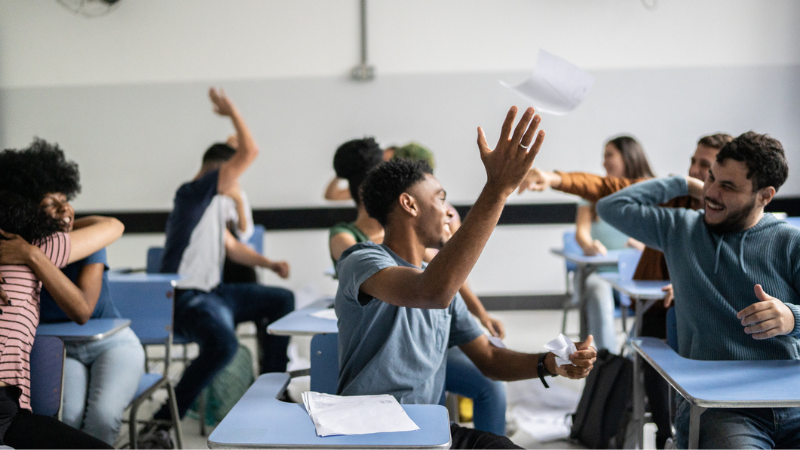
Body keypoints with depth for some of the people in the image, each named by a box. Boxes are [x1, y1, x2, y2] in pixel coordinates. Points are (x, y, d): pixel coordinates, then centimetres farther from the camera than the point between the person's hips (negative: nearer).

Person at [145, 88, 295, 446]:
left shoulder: (215, 204, 17)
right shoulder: (195, 193, -13)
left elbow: (231, 246, 27)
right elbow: (249, 152, -17)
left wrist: (269, 263, 16)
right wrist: (232, 111, -7)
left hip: (212, 292, 11)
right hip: (186, 296, -11)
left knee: (282, 300, 19)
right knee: (223, 345, -40)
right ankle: (160, 423, -30)